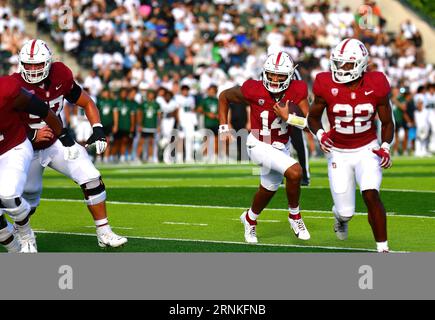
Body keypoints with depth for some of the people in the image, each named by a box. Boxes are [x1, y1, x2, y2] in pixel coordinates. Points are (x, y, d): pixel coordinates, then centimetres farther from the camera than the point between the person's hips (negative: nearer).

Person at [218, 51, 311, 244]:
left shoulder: (297, 91, -18)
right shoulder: (253, 91, -24)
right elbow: (224, 96, -6)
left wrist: (288, 117, -34)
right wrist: (224, 128, -7)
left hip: (282, 146, 5)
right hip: (260, 145, -5)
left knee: (269, 189, 24)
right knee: (294, 172, -26)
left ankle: (250, 219, 54)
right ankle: (295, 216, -3)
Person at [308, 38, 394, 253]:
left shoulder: (375, 86, -13)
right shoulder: (327, 86, -14)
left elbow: (387, 122, 1)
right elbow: (313, 117, 1)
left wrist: (385, 147, -14)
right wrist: (320, 135, -19)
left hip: (367, 149, 0)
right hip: (338, 153, 1)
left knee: (371, 195, -23)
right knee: (346, 211, 1)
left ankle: (382, 248, -13)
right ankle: (341, 216, 42)